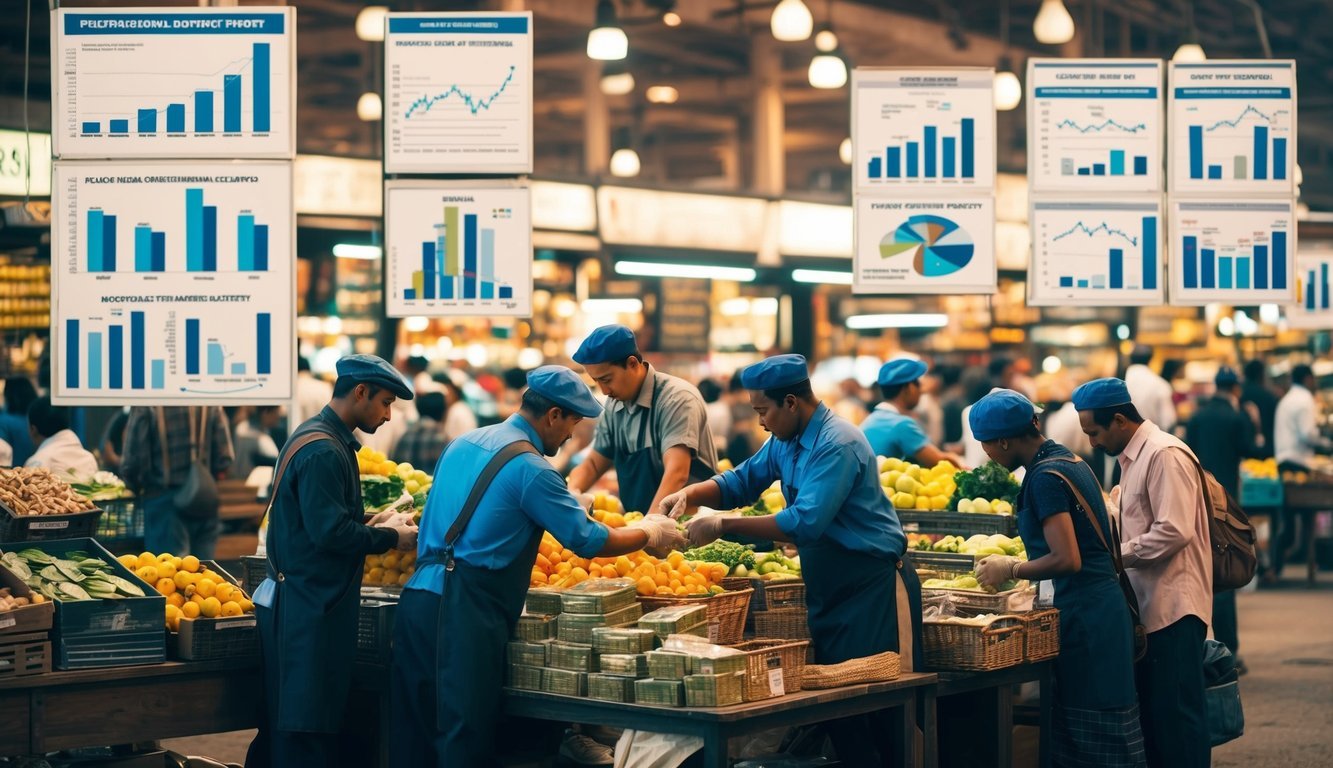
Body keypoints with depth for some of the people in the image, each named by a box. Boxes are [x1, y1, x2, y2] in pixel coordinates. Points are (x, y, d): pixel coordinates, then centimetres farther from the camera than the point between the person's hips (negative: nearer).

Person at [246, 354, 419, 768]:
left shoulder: (314, 436, 15)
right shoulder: (324, 451, -18)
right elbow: (331, 533, -23)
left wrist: (372, 524, 12)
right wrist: (390, 538, -10)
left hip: (302, 603, 10)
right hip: (310, 608, -10)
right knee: (306, 732, -6)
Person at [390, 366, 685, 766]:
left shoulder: (464, 443, 15)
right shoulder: (528, 467, -10)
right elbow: (589, 541, -6)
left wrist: (570, 505, 35)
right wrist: (649, 532, 11)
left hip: (419, 598, 8)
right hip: (464, 613, -8)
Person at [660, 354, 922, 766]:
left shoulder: (838, 445, -21)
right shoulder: (785, 442, 7)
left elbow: (806, 522, -30)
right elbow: (742, 480, 16)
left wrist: (723, 526, -27)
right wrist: (690, 493, -4)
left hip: (872, 588, -9)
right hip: (827, 588, 9)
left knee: (878, 709, -5)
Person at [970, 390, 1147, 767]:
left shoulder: (1045, 477, -16)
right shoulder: (1068, 460, 14)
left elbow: (1067, 560, -23)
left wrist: (1011, 570, -9)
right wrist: (1015, 564, 21)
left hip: (1084, 616, -10)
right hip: (1101, 606, 10)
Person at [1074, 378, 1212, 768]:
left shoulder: (1166, 455, -15)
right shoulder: (1133, 458, 16)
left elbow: (1174, 531, -22)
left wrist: (1116, 557, -15)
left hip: (1173, 605, -10)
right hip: (1150, 604, 10)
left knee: (1176, 714, -4)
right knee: (1151, 710, 13)